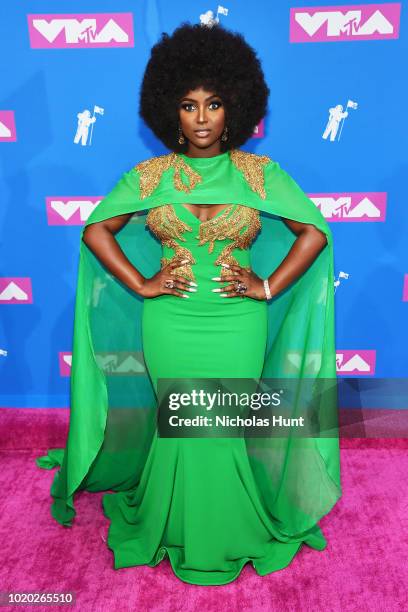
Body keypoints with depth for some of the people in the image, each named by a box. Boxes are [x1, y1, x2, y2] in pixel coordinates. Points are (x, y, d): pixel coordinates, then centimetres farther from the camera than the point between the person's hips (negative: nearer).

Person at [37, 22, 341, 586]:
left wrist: (268, 287, -7)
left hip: (237, 323, 0)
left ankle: (233, 531, 36)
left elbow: (315, 231, 0)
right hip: (169, 323, 1)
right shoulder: (151, 174, 1)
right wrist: (141, 285, -4)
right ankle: (181, 534, 37)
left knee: (229, 427, 8)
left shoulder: (260, 173, 0)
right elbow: (95, 229, 5)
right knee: (180, 427, 10)